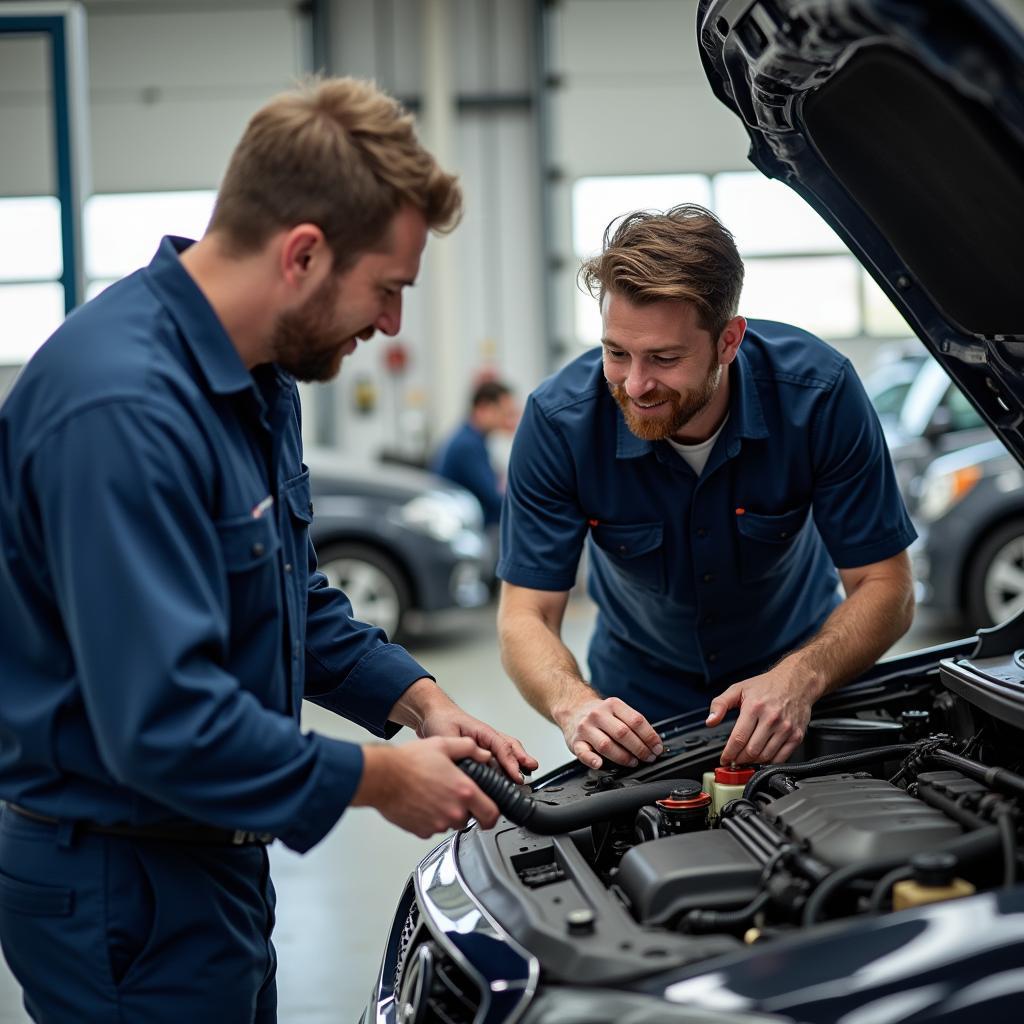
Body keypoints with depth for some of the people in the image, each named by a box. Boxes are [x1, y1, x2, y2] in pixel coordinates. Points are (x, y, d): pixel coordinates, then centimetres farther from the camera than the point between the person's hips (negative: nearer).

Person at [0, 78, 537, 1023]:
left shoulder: (260, 381, 6)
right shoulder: (123, 410, -29)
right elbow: (164, 723, -32)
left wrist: (418, 698, 4)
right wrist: (380, 779, -20)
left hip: (217, 866, 10)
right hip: (123, 896, -10)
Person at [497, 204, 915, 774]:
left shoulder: (819, 391, -22)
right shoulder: (559, 421, -21)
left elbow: (886, 588, -17)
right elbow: (527, 615, -17)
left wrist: (801, 679, -36)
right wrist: (575, 705, -38)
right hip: (643, 708, 0)